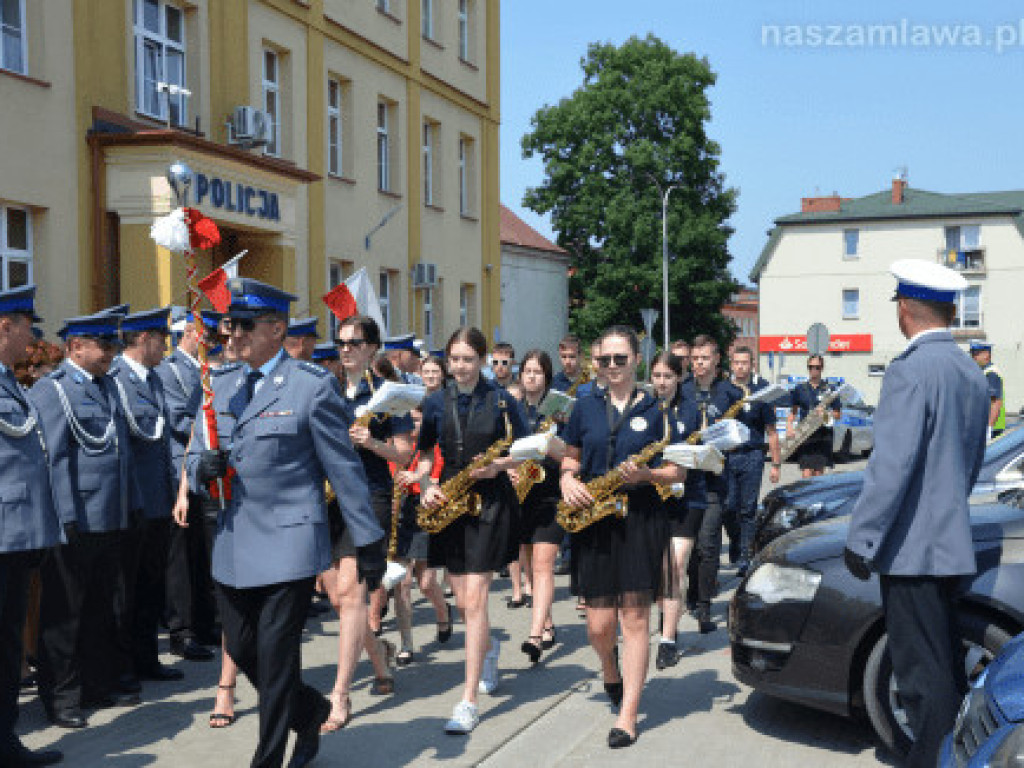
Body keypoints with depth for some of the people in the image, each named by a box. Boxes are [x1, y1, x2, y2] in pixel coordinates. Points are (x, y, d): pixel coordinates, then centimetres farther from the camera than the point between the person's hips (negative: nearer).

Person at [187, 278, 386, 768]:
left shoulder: (313, 386, -7)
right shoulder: (219, 389, 10)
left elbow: (344, 469, -5)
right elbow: (194, 466, 15)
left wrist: (369, 543, -4)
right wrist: (204, 468, -11)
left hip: (288, 545, -6)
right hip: (232, 549, 6)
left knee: (276, 658, 0)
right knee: (241, 651, 13)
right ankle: (310, 711, 38)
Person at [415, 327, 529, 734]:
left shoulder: (500, 400, -2)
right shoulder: (436, 403, 6)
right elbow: (425, 454, 14)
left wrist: (498, 465, -15)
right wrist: (426, 486, -5)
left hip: (491, 501, -4)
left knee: (474, 598, -10)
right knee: (463, 602, 10)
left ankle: (469, 701, -6)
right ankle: (489, 647, 45)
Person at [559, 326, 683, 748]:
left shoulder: (654, 409, 3)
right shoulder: (585, 406, 9)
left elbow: (677, 471, 4)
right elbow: (571, 458, 18)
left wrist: (645, 474, -15)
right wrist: (568, 479, -4)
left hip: (640, 519, -2)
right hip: (593, 520, 2)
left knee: (634, 618, -2)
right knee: (599, 624, 2)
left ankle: (628, 714, 5)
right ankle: (611, 672, 36)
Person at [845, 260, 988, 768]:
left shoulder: (910, 370, -16)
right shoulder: (972, 374, 12)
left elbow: (891, 465, -20)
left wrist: (861, 539, -15)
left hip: (912, 548, -9)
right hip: (954, 546, 9)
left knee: (923, 676, -3)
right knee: (946, 666, 19)